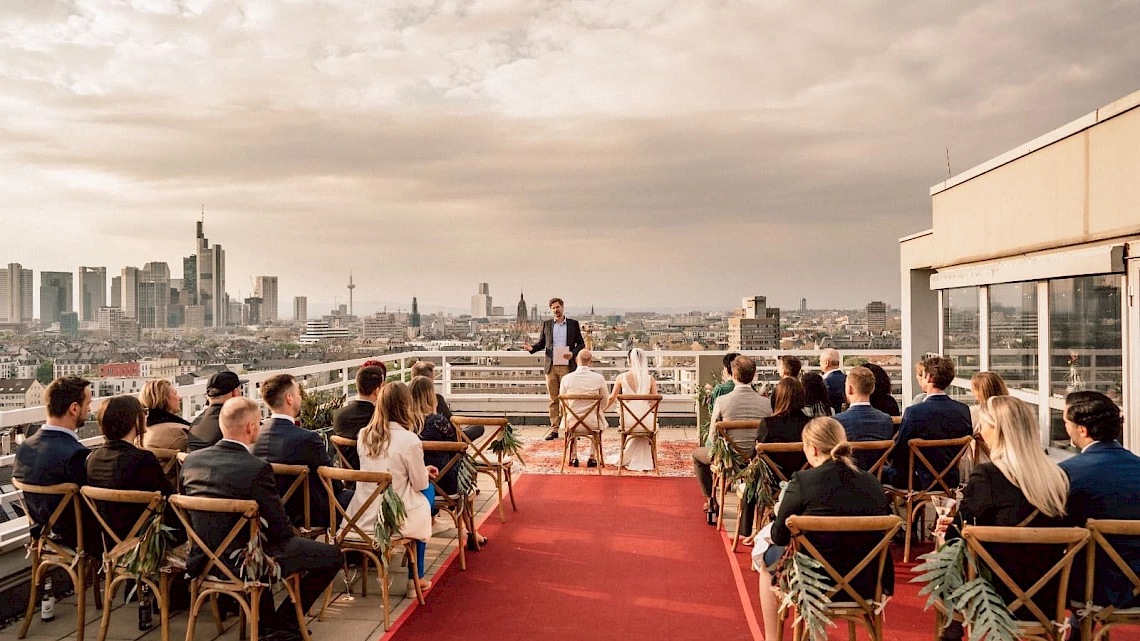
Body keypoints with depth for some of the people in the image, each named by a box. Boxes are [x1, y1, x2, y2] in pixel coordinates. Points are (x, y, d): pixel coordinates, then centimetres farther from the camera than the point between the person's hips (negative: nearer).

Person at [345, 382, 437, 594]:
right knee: (428, 491, 25)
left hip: (362, 517, 6)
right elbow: (420, 484, -8)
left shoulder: (364, 434, 0)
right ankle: (415, 578, 30)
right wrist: (424, 472, 14)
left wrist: (422, 470, 21)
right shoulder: (409, 440, -19)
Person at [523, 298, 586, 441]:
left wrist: (573, 353, -10)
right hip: (551, 367, 2)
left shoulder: (573, 324, 6)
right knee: (553, 399, 4)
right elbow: (542, 343, 14)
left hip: (567, 366, -2)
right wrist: (532, 348, -6)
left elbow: (581, 343, 8)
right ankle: (554, 429, 7)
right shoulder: (546, 324, 12)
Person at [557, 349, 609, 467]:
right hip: (592, 423, -1)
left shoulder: (566, 378, -10)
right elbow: (605, 401, 1)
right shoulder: (599, 378, -13)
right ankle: (593, 458, 32)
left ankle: (573, 458, 37)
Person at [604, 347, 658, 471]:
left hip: (628, 419, 0)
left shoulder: (621, 377, -5)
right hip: (645, 418, 0)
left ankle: (633, 461, 44)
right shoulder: (650, 378, -5)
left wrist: (603, 410, 22)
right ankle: (642, 462, 42)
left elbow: (612, 398, 5)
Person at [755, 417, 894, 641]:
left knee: (763, 556, 25)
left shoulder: (802, 481, -16)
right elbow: (881, 534, 13)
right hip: (869, 586, 4)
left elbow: (779, 537, -7)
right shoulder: (872, 483, -2)